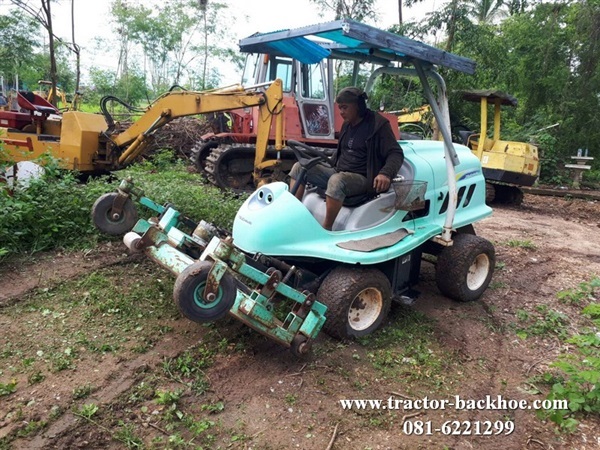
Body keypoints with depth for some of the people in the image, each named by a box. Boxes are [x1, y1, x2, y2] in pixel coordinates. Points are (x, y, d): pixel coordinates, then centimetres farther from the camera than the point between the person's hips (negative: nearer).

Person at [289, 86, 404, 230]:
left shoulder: (377, 125, -8)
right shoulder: (347, 124, 15)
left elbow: (396, 153, -14)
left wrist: (385, 173, -33)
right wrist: (324, 165, 18)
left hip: (361, 178, -8)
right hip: (337, 172, 8)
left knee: (337, 180, -41)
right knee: (300, 167, -5)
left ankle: (326, 229, -31)